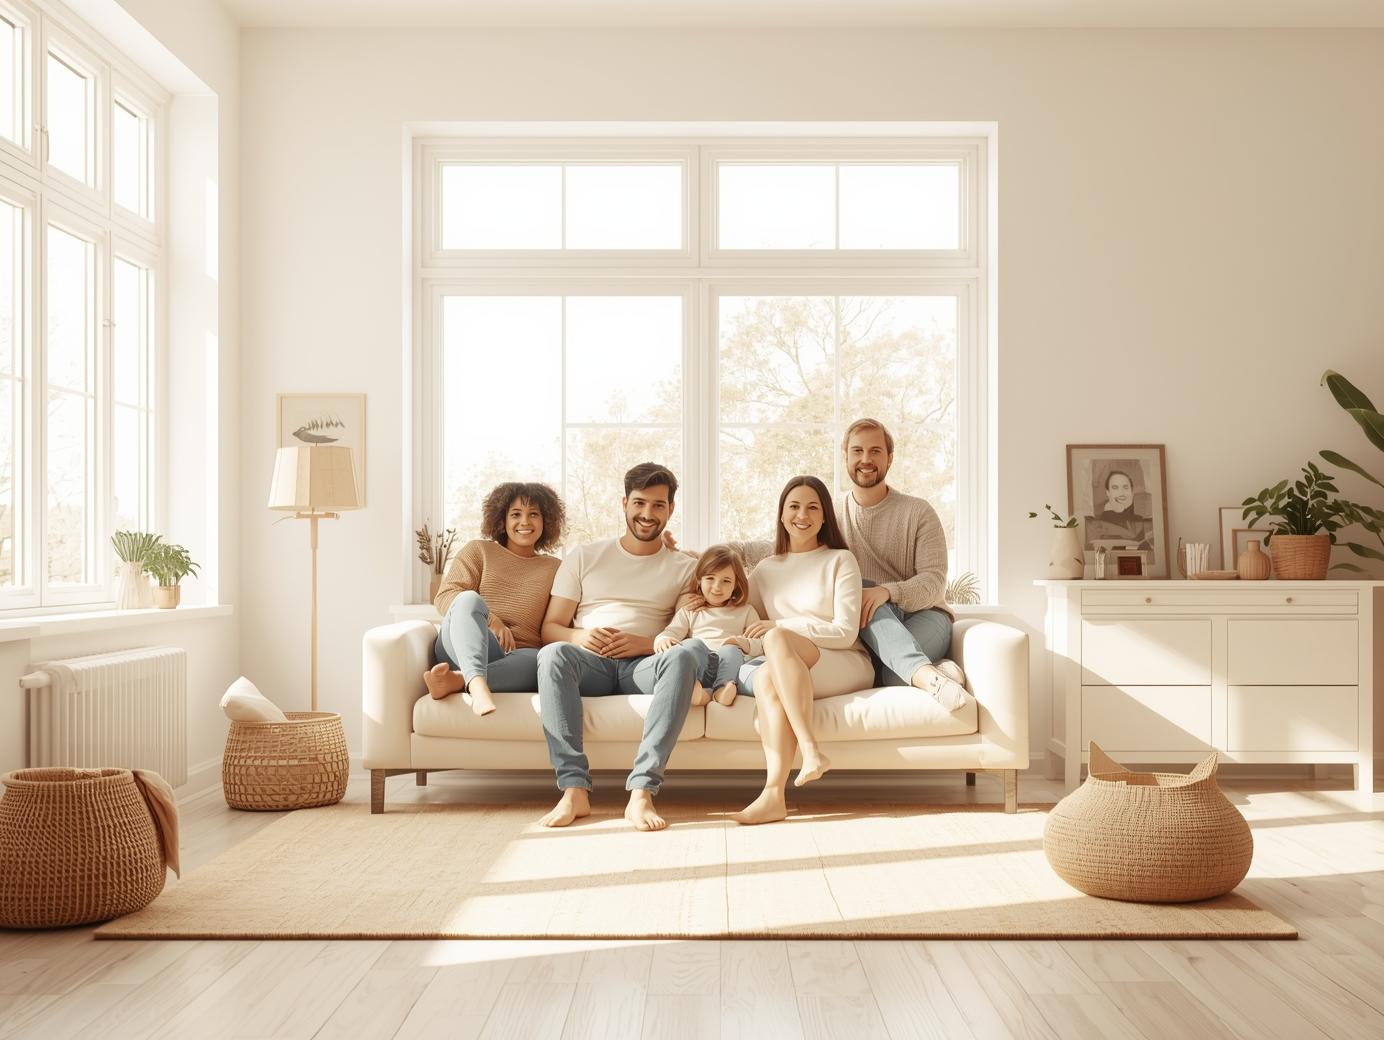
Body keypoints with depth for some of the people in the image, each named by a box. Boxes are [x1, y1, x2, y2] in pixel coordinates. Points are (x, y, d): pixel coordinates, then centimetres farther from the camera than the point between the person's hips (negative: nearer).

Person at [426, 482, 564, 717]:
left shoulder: (554, 568, 23)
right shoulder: (478, 550, 18)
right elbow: (445, 596, 4)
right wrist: (490, 621, -14)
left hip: (516, 659, 1)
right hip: (461, 651, -1)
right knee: (469, 598, -33)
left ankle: (456, 681, -48)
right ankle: (477, 684, -54)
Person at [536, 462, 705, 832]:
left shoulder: (683, 568, 17)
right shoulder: (584, 557, 18)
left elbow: (689, 632, 6)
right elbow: (549, 628, 13)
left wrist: (647, 643, -14)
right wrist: (577, 636, -11)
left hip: (645, 665, 0)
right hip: (590, 663, 1)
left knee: (688, 652, -35)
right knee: (553, 654, -34)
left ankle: (642, 791, -42)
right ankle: (575, 790, -39)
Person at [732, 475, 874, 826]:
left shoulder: (840, 560, 7)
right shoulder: (766, 570, 20)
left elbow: (845, 632, -3)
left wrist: (782, 627, -11)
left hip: (847, 666, -3)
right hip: (787, 671, 3)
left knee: (777, 640, -33)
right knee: (764, 676, -35)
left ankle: (811, 749, -41)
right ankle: (774, 795, -47)